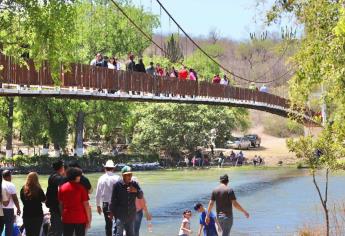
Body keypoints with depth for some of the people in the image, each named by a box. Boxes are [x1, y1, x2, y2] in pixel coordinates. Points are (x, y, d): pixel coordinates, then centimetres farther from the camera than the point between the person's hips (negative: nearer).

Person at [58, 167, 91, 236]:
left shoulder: (62, 187, 2)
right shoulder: (81, 188, -8)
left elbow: (61, 204, 7)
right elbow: (86, 204, -8)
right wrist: (89, 220, -2)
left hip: (67, 219, 3)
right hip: (80, 219, -3)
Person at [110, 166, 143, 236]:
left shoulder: (134, 184, 3)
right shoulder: (118, 185, -8)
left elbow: (141, 196, 3)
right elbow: (113, 199, -3)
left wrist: (136, 191, -18)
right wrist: (112, 212, -1)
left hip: (131, 214, 4)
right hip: (120, 214, -4)